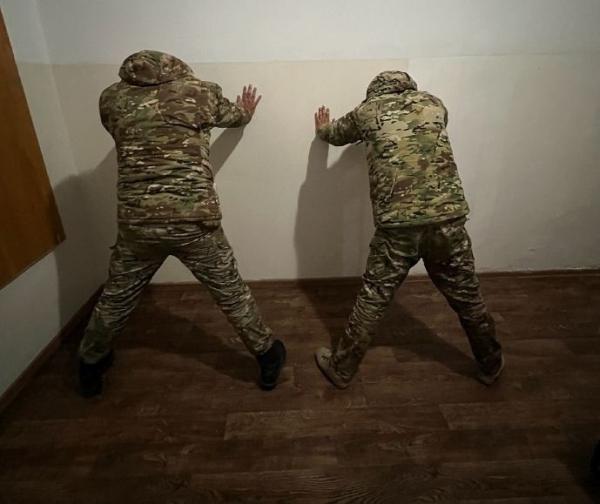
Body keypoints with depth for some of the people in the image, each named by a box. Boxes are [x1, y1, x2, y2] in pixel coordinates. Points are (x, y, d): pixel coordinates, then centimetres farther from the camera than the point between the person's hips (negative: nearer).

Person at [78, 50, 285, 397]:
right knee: (232, 294, 15)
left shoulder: (111, 98, 8)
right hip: (194, 221, -2)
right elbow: (237, 116, 22)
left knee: (116, 299, 24)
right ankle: (268, 358, 32)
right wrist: (248, 110, 47)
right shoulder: (200, 91, 3)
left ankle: (90, 367, 46)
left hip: (136, 223, 3)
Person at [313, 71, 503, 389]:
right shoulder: (433, 103, 17)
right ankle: (491, 365, 42)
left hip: (396, 224, -2)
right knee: (466, 295, 20)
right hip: (448, 217, 3)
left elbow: (335, 135, 30)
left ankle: (341, 369, 28)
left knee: (372, 300, 10)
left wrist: (322, 129, 55)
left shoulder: (366, 112, 11)